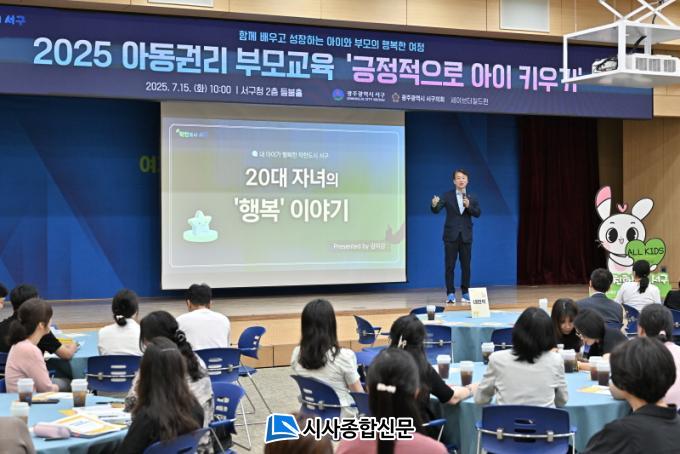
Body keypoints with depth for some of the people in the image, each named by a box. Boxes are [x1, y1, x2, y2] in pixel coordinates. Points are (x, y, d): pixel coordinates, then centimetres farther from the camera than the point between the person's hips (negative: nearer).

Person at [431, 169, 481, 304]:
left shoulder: (472, 198, 7)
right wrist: (434, 204, -32)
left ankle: (465, 293, 15)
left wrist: (469, 206, -19)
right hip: (451, 235, -2)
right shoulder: (447, 196, 0)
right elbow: (436, 210, -9)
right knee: (449, 266, -2)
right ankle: (450, 294, 2)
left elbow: (478, 213, -2)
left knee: (466, 266, 5)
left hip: (466, 236, 2)